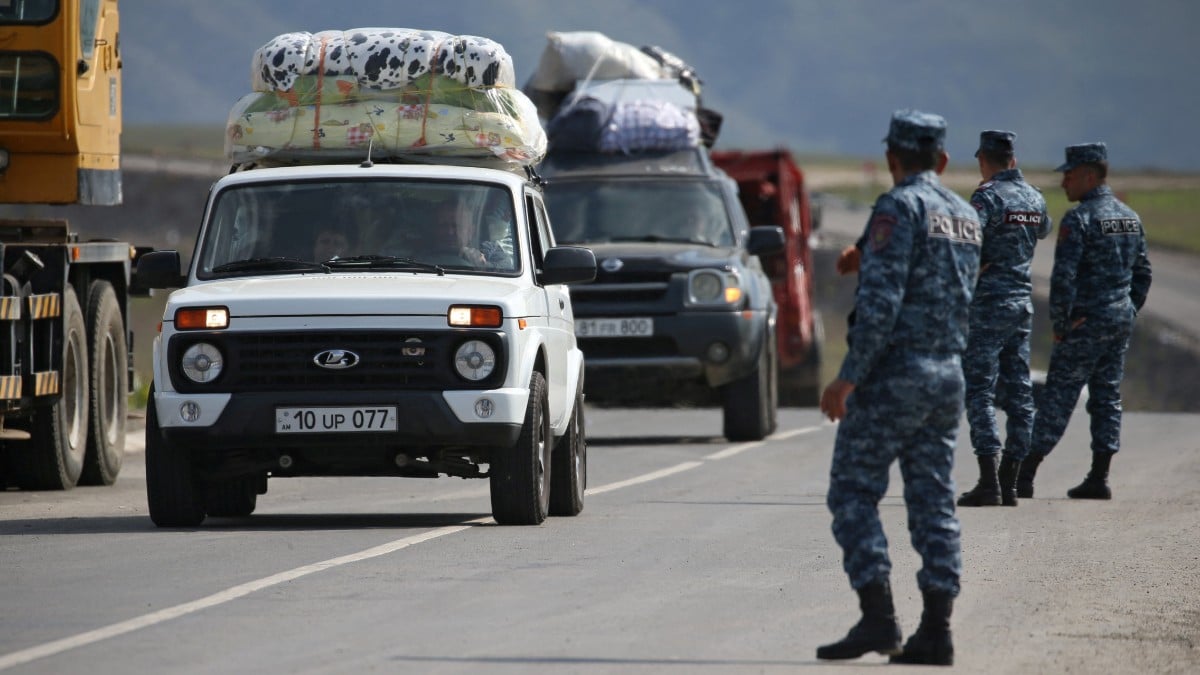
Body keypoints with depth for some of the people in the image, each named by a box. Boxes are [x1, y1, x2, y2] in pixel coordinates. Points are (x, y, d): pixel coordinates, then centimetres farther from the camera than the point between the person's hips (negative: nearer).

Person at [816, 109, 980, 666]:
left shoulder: (899, 207, -11)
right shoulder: (965, 215, 14)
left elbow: (880, 301, -19)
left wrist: (847, 378, -17)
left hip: (895, 372, -7)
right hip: (949, 372, 8)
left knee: (852, 493, -3)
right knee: (933, 502, 7)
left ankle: (877, 618, -13)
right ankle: (935, 631, 2)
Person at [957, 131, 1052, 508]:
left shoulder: (988, 197, -13)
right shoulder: (1034, 198, 9)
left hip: (988, 304, -7)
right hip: (1023, 303, 7)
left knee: (979, 392, -6)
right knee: (1018, 392, 8)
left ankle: (989, 482, -14)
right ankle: (1010, 482, 10)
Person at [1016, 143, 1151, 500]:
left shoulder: (1078, 219, -14)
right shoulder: (1130, 218, 11)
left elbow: (1063, 278, -19)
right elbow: (1143, 273, 17)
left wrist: (1059, 326, -11)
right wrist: (1127, 314, 18)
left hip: (1085, 323, -7)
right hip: (1121, 319, 7)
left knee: (1057, 399, -5)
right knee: (1107, 398, 10)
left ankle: (1025, 476, -3)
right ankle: (1098, 479, 8)